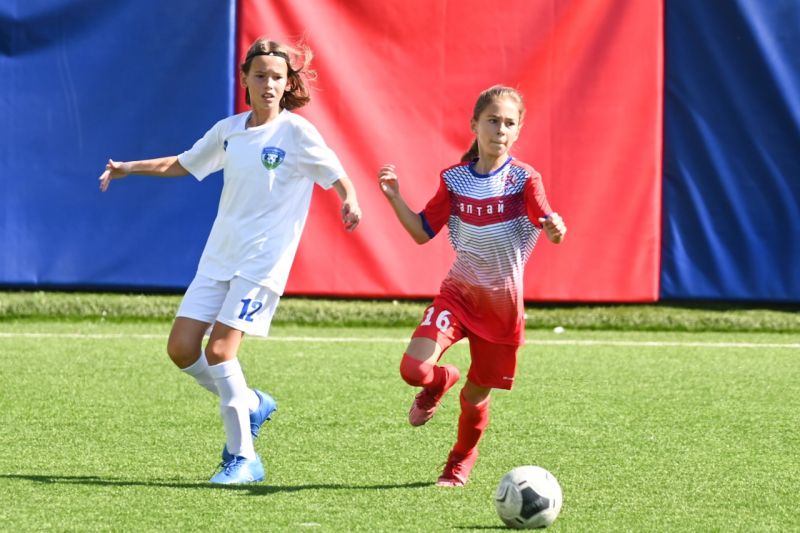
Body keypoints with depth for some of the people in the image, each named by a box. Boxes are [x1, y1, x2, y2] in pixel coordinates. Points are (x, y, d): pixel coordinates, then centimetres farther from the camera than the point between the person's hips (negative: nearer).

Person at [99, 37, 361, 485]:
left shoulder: (296, 132, -7)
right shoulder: (229, 131, 10)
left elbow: (338, 176, -10)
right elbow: (184, 164, 26)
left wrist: (350, 203, -32)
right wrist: (130, 168, 22)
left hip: (263, 262, -6)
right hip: (218, 258, 6)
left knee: (219, 350, -17)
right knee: (182, 348, -1)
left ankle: (243, 458, -8)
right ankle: (251, 403, 23)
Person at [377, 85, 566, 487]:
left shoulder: (524, 179, -9)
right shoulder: (454, 179, 1)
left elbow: (549, 223, -22)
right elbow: (422, 233, 7)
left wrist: (555, 229, -46)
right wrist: (394, 198, -7)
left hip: (502, 300, -2)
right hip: (458, 291, 2)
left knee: (476, 395, 8)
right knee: (413, 368, -19)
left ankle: (461, 461, 38)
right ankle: (440, 381, 19)